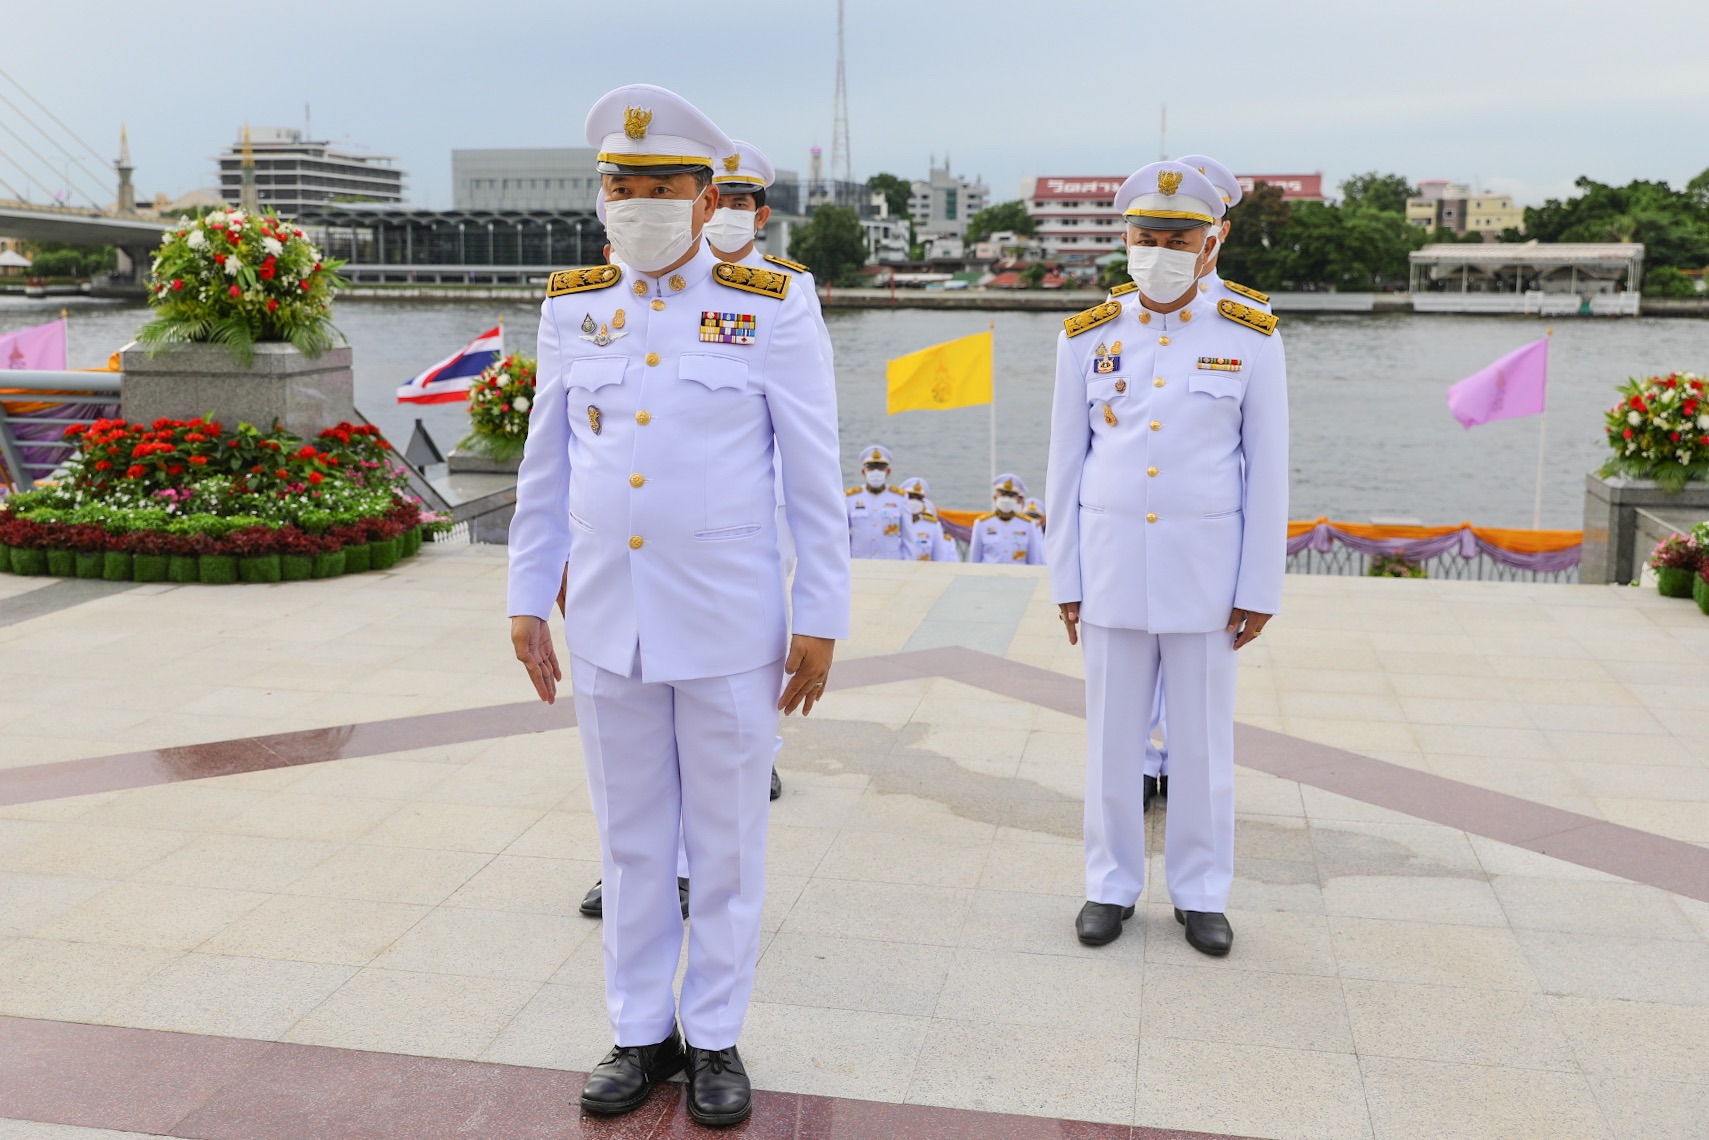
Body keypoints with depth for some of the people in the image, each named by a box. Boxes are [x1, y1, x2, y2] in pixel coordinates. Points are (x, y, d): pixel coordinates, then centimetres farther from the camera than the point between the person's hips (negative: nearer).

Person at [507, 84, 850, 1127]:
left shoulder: (772, 309, -6)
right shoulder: (573, 309, 4)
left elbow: (816, 476, -5)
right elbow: (545, 469, 10)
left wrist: (821, 620, -6)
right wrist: (527, 601, 9)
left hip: (729, 627, -3)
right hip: (607, 621, 3)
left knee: (728, 841, 9)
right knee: (632, 840, 13)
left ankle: (716, 1039, 25)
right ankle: (642, 1033, 29)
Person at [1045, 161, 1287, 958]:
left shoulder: (1251, 340, -4)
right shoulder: (1088, 338, 0)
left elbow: (1267, 472, -1)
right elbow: (1066, 465, 4)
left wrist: (1260, 587, -3)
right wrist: (1066, 578, 2)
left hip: (1206, 566, -1)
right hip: (1112, 562, 1)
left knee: (1202, 737, 8)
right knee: (1112, 734, 8)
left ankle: (1200, 892, 23)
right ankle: (1111, 885, 23)